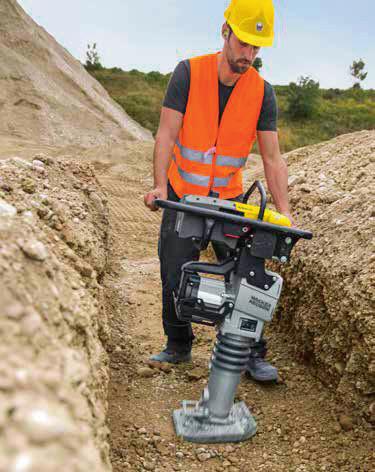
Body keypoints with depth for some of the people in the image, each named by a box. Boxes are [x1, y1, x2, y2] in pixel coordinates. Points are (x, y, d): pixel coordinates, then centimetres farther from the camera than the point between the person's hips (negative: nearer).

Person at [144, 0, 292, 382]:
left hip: (229, 199, 1)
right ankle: (178, 347, 24)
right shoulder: (189, 72, -12)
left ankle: (252, 354, 14)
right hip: (183, 197, -1)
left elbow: (272, 157, -8)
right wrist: (160, 185, -29)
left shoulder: (262, 92, -7)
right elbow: (167, 134, -16)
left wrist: (283, 211, -17)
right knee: (174, 278, 3)